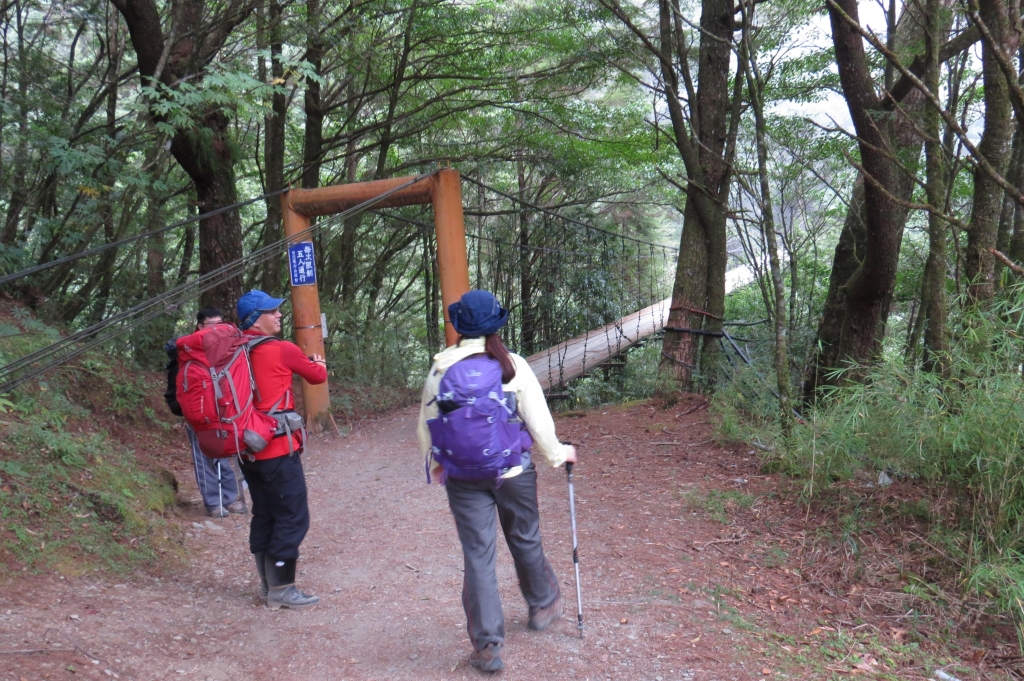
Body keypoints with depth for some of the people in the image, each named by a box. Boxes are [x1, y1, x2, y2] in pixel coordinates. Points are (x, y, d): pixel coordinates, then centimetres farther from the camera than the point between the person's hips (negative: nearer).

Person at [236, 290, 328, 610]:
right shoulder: (282, 350, -11)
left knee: (264, 514, 16)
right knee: (293, 517, -1)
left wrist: (305, 362, 16)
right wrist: (318, 363, 26)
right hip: (278, 448, -8)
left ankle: (268, 583, 23)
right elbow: (318, 376, 4)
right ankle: (281, 589, 1)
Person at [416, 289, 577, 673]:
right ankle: (543, 606, 43)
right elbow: (538, 421, -6)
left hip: (463, 478, 0)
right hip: (514, 471, 0)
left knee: (477, 556, 5)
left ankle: (487, 645, 6)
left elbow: (426, 426, 2)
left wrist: (436, 467, 20)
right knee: (525, 542, 20)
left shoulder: (441, 369, -6)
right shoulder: (513, 366, -9)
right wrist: (558, 454, 12)